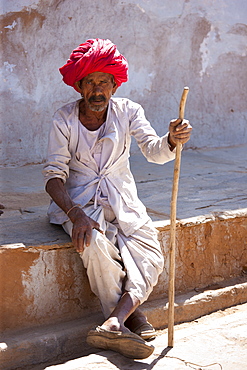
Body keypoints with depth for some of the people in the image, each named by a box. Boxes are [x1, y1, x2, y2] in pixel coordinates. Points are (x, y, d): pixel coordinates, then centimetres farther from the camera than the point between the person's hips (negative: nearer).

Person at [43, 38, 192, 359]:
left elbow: (154, 151, -13)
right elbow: (54, 174, -11)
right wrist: (75, 214, -29)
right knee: (95, 246, -33)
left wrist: (172, 140, -39)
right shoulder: (64, 120, -5)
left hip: (122, 203, 3)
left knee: (151, 258, -20)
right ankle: (130, 319, -20)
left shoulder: (128, 112, 0)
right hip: (79, 202, -2)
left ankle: (113, 324, -31)